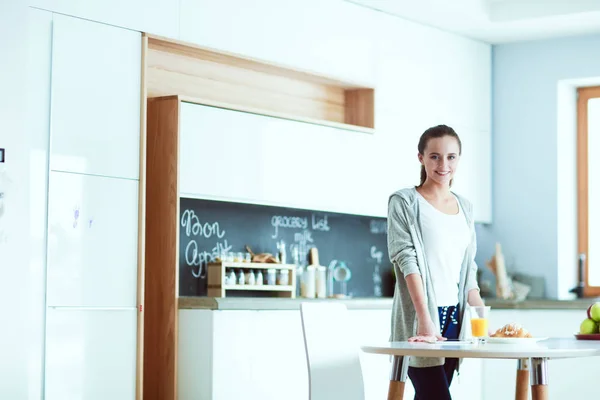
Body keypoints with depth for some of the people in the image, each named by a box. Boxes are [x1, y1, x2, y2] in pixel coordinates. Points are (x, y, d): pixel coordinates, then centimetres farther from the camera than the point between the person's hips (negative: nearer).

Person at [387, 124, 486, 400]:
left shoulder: (465, 207, 16)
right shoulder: (404, 202, -2)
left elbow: (468, 269, 17)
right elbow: (407, 260, -11)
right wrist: (425, 319, -21)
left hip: (454, 316, 6)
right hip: (419, 319, -6)